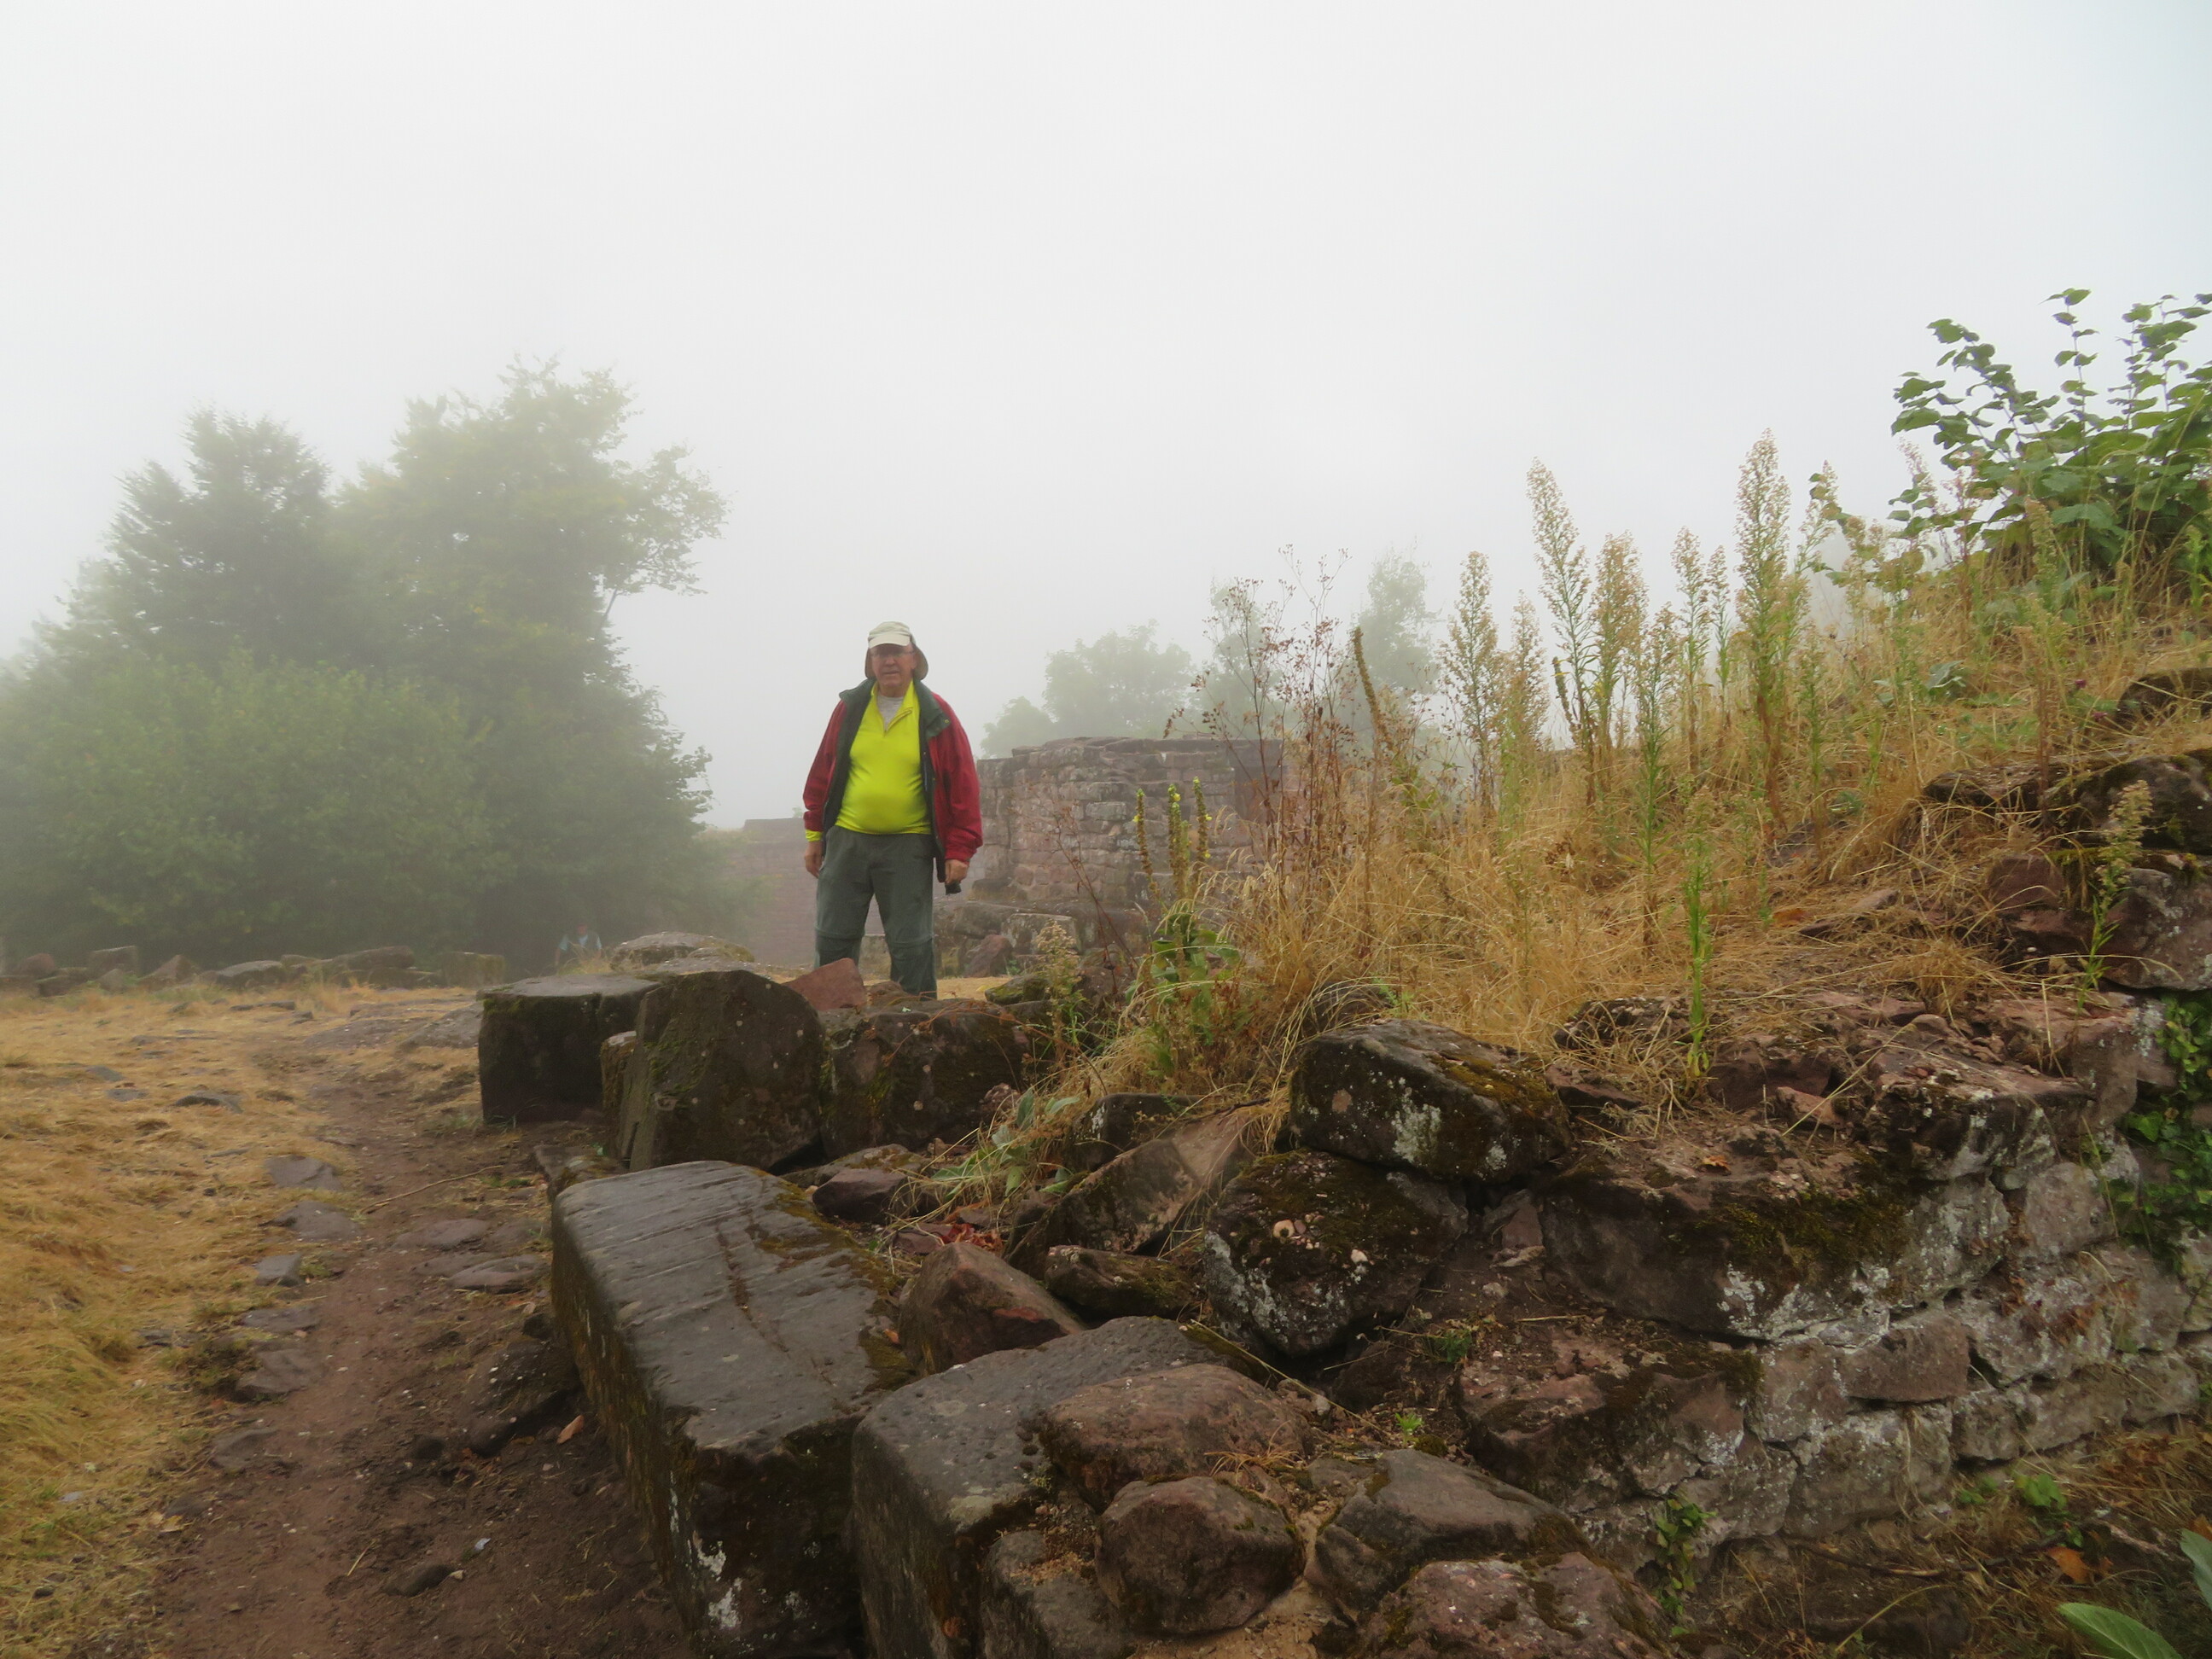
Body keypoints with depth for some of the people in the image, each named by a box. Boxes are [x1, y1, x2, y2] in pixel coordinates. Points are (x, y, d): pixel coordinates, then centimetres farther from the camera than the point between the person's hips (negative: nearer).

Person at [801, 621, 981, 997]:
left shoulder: (936, 715, -2)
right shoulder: (850, 707, 5)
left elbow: (963, 786, -2)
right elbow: (822, 773, 11)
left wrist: (959, 850, -7)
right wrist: (815, 834, 9)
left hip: (909, 847, -3)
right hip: (847, 840, 3)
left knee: (910, 944, 2)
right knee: (832, 938, 8)